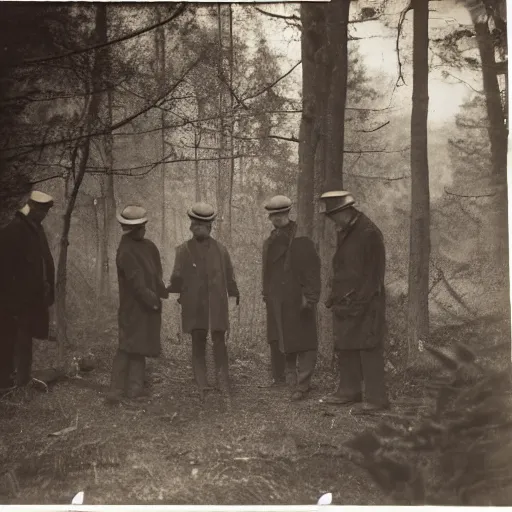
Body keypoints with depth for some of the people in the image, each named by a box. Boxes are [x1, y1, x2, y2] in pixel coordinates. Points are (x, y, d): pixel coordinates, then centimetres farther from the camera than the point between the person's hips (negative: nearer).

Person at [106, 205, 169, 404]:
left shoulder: (147, 246, 10)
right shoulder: (126, 251, -17)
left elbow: (155, 273, 15)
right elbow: (136, 282, -21)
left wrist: (159, 294, 3)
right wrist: (153, 300, -17)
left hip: (148, 307, 8)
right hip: (133, 307, -8)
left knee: (139, 347, 10)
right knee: (128, 346, -8)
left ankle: (135, 387, 15)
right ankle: (116, 389, -6)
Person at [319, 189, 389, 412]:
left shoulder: (368, 233, -14)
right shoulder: (344, 233, 14)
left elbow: (370, 273, -16)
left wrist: (358, 302, -18)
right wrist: (334, 296, 13)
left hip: (364, 303, -9)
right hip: (345, 303, 9)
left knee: (368, 348, -7)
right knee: (344, 348, 13)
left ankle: (376, 398, -4)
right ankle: (349, 391, 24)